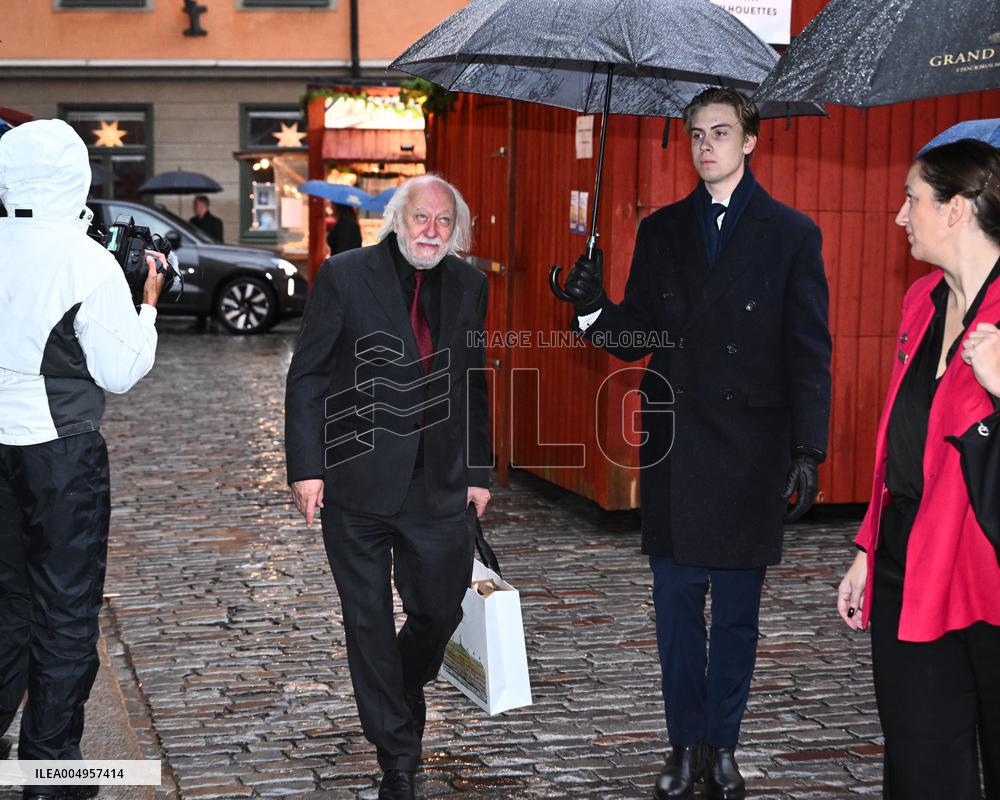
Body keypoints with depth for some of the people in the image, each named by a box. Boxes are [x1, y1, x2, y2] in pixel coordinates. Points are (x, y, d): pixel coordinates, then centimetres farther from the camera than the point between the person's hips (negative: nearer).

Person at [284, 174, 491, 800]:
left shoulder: (468, 285, 7)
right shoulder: (345, 275, -5)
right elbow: (307, 375, -4)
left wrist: (478, 469, 12)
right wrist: (306, 466, -9)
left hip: (438, 485, 3)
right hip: (358, 481, -3)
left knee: (441, 609, 7)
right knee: (369, 622, 6)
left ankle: (401, 697, 39)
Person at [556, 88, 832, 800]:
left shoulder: (791, 234, 0)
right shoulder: (661, 232, 9)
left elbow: (809, 353, -3)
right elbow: (636, 339, 9)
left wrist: (808, 450, -9)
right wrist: (593, 307, -12)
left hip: (750, 454, -3)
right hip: (673, 451, 3)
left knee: (738, 610, 7)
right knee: (677, 602, 8)